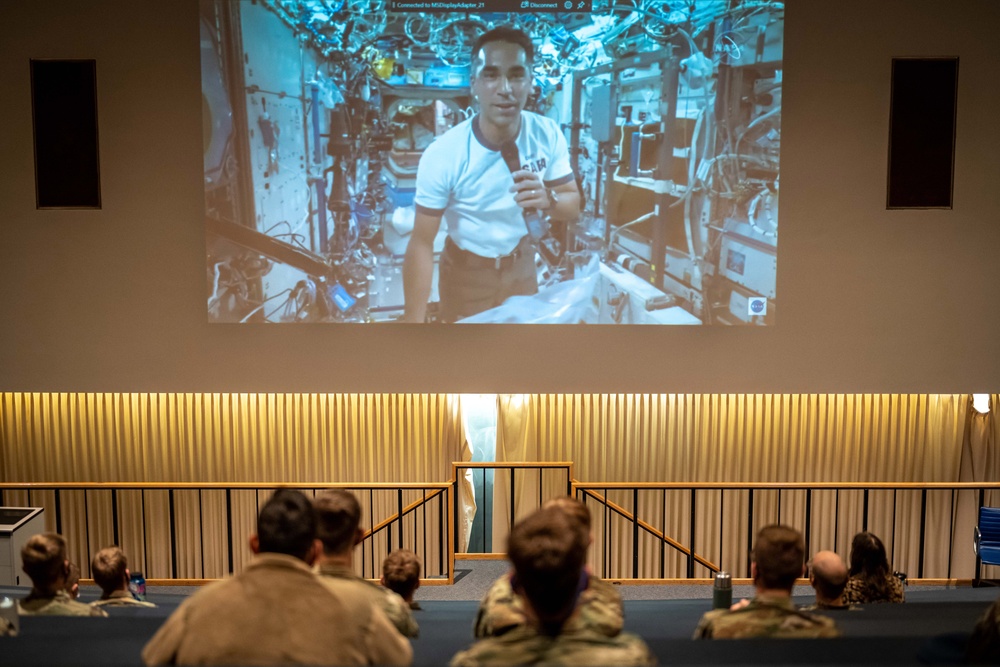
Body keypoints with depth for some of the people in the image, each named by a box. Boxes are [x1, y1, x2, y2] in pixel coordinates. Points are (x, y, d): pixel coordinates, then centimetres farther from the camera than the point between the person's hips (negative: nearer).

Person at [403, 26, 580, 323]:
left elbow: (573, 207, -7)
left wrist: (548, 200, -31)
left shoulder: (548, 134, -17)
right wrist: (414, 320, -31)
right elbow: (422, 242, -24)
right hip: (467, 271, -3)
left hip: (522, 263, 3)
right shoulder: (443, 154, -28)